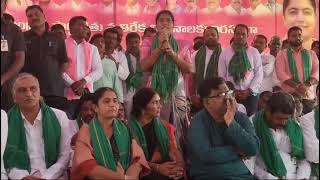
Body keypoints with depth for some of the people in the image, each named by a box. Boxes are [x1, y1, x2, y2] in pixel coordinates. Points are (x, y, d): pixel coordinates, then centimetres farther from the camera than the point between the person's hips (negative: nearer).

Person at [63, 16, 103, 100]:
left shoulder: (92, 48, 15)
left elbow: (98, 71, 6)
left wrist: (84, 81, -10)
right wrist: (72, 84, -14)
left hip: (87, 93, 3)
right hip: (67, 94, -3)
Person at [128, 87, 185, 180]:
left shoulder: (164, 126, 12)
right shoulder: (130, 128, -2)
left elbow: (173, 150, 4)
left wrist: (179, 166, -16)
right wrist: (157, 168, -17)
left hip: (167, 171, 3)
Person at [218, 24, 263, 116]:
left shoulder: (254, 52, 5)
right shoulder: (225, 53, 5)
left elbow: (259, 74, 2)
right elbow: (221, 75, 5)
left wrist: (249, 91, -8)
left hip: (250, 94, 0)